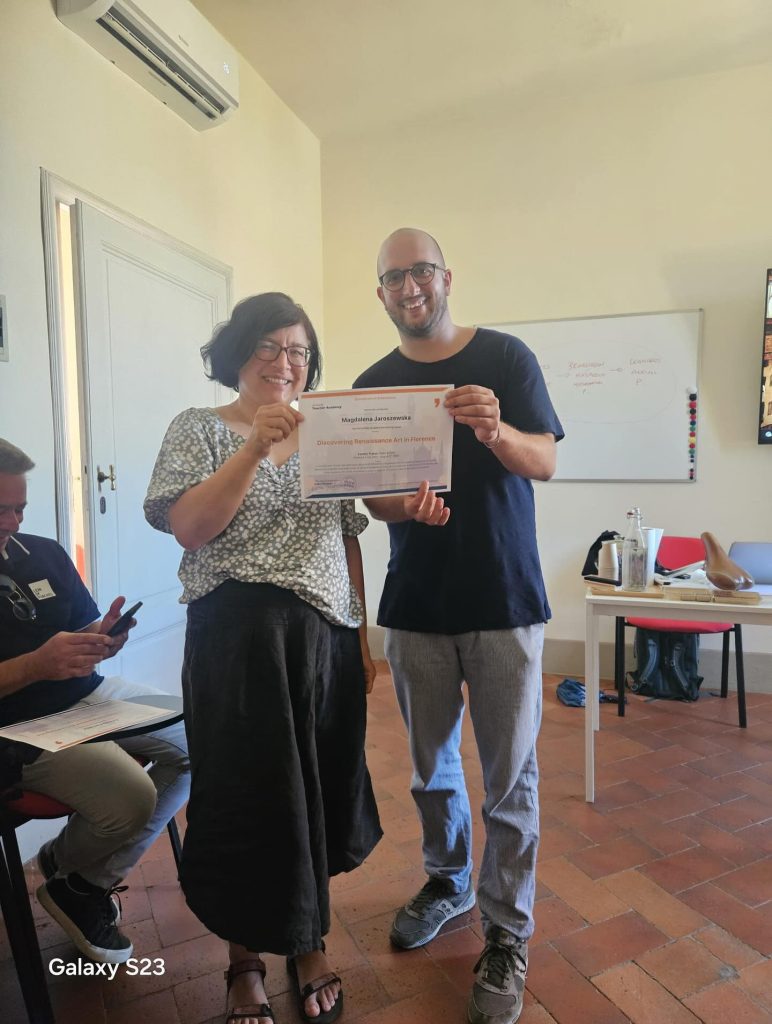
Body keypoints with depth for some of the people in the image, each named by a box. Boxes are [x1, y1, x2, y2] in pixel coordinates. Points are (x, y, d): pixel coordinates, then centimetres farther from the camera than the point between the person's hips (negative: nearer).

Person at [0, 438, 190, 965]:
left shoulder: (46, 554, 7)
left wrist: (101, 641, -10)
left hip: (90, 693, 7)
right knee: (129, 798, -27)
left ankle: (98, 877, 11)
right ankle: (70, 877, 11)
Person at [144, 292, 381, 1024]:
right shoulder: (199, 428, 0)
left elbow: (348, 542, 12)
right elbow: (189, 528, -13)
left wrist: (364, 636, 9)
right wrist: (254, 448, -22)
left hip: (326, 637, 4)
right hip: (239, 639, -4)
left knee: (319, 790, 13)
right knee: (248, 795, 7)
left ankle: (309, 943, 38)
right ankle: (244, 959, 33)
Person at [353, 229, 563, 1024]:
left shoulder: (505, 357, -1)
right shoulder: (372, 385, 6)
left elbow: (545, 462, -8)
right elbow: (371, 495, 2)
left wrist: (496, 429, -29)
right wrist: (404, 505, -21)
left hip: (504, 600, -2)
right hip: (416, 603, 3)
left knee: (510, 774, 6)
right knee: (430, 765, 17)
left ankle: (508, 933, 27)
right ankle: (449, 881, 42)